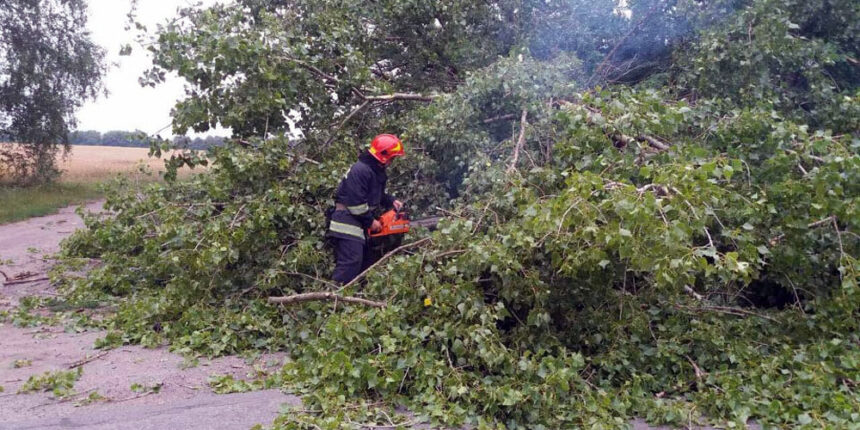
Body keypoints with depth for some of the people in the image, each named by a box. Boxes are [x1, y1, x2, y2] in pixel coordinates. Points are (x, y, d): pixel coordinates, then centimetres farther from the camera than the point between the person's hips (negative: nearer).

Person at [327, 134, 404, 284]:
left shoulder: (377, 171, 13)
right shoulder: (360, 170, -19)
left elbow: (376, 195, 26)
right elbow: (355, 201, -24)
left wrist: (391, 201, 7)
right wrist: (370, 222, -16)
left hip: (359, 223, 11)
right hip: (348, 224, -11)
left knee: (367, 261, 15)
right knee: (350, 263, -18)